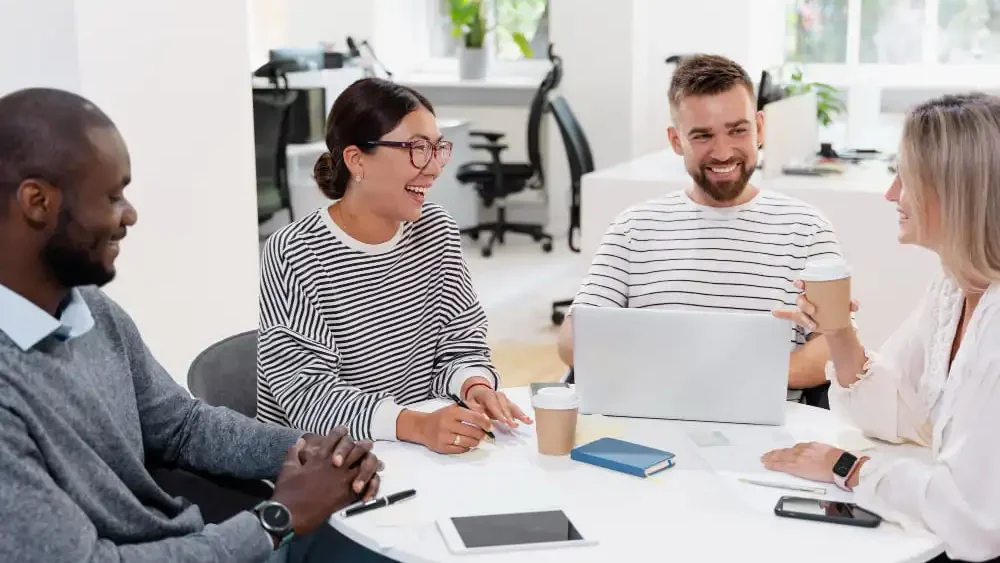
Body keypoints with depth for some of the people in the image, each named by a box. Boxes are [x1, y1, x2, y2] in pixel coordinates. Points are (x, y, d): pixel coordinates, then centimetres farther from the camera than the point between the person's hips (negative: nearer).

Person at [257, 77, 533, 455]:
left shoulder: (437, 230, 4)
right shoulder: (295, 253, -14)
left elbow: (461, 344, 6)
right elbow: (308, 393, -19)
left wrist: (475, 387, -16)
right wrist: (416, 425, -33)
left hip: (416, 454, 6)